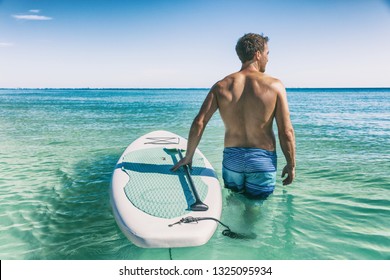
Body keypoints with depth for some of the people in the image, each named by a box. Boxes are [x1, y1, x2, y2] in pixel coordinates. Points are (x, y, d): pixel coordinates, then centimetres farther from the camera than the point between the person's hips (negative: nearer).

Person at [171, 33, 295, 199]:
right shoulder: (275, 86, -7)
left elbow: (198, 123, -7)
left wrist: (188, 156, 5)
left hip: (231, 158, 2)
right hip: (262, 160, -2)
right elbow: (286, 132, -9)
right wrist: (291, 165, 4)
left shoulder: (221, 86, -2)